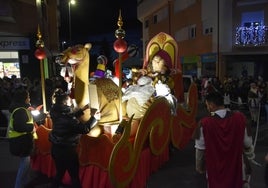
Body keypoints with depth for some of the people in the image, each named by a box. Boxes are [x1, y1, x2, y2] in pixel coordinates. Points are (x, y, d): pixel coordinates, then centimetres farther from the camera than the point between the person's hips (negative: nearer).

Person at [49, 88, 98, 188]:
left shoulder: (57, 113, -2)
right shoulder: (65, 117, -27)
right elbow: (85, 129, -26)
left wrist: (83, 109, 14)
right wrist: (92, 116, -14)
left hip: (56, 148, 8)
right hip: (67, 150, -8)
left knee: (59, 173, 23)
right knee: (74, 176, 9)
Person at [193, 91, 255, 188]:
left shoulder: (204, 123, -22)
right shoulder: (240, 118, -18)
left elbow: (200, 149, -10)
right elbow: (248, 144, -6)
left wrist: (199, 167, 8)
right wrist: (250, 156, 16)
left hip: (215, 170, 0)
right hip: (237, 167, 1)